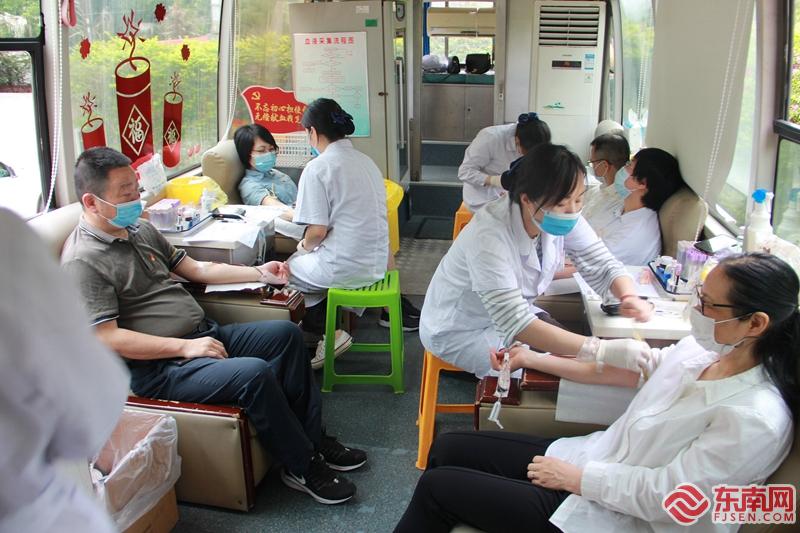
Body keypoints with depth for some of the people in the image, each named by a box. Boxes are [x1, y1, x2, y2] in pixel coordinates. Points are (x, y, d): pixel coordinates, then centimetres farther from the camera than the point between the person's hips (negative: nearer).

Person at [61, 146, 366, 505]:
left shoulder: (140, 229, 13)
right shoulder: (83, 261, -14)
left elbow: (196, 269, 19)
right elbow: (107, 338, -20)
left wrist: (259, 273, 8)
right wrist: (185, 346, -22)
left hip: (204, 334, 10)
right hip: (158, 368, -9)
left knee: (286, 333, 2)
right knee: (254, 372, -29)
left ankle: (311, 438, 7)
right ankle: (301, 467, -8)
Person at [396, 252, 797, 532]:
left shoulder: (756, 420, -25)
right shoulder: (700, 349, -2)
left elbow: (660, 494, -24)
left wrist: (573, 477, -16)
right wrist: (534, 359, 13)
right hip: (593, 455, 8)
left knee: (438, 486, -6)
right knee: (448, 448, 7)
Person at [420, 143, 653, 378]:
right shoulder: (488, 235, -36)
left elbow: (603, 265, -10)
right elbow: (516, 324, -40)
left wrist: (630, 297, -33)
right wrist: (600, 348, -47)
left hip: (513, 313, 7)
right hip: (458, 331, -6)